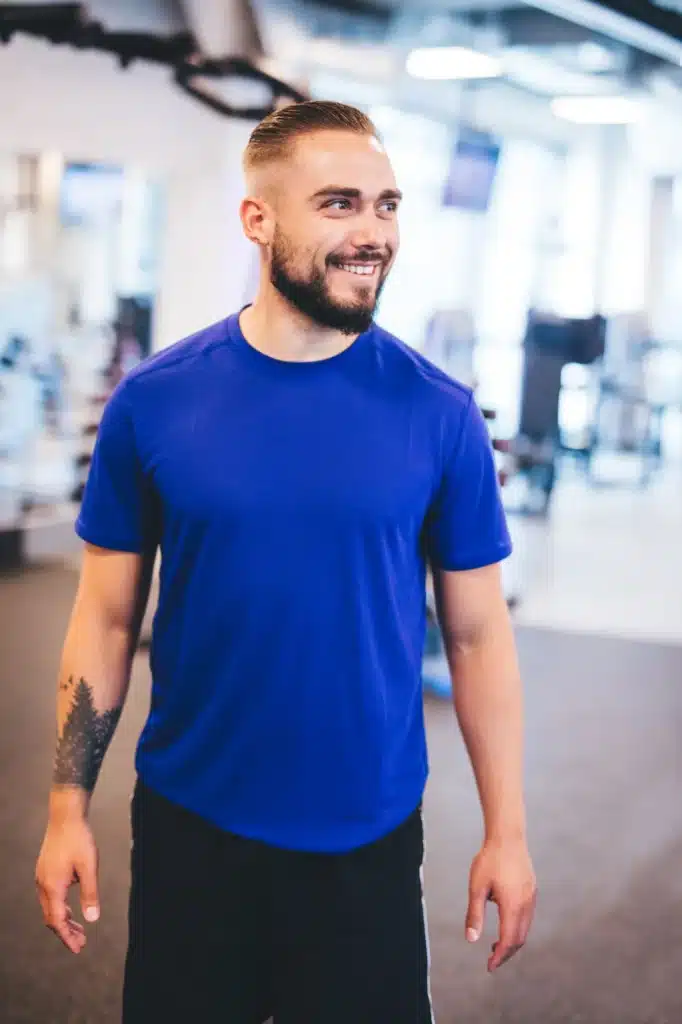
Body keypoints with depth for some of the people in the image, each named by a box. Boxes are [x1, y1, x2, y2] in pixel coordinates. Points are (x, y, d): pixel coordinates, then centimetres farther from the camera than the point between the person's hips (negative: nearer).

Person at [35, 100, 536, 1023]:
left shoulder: (438, 413, -8)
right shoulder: (153, 401, -7)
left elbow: (477, 634, -2)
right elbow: (106, 619, 0)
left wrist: (506, 833, -1)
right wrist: (68, 808, -1)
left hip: (370, 836, 0)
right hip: (190, 829, 1)